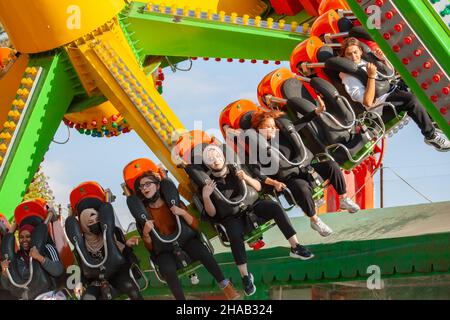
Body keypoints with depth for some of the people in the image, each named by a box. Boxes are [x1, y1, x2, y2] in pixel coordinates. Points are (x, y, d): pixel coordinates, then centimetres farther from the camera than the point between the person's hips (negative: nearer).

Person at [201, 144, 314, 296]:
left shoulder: (235, 170, 10)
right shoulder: (208, 183, 2)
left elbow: (258, 187, 8)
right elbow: (212, 213, -3)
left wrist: (246, 178, -11)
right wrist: (205, 197, -21)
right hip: (231, 218, -3)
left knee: (275, 207, -25)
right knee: (235, 235, -36)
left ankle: (295, 247, -26)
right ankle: (245, 277, -30)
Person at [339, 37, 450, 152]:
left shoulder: (365, 61, 11)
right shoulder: (348, 76, -12)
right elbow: (368, 102, -23)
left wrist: (383, 59, 7)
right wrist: (371, 76, -26)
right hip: (380, 104, -9)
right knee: (412, 100, -28)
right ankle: (431, 136, -18)